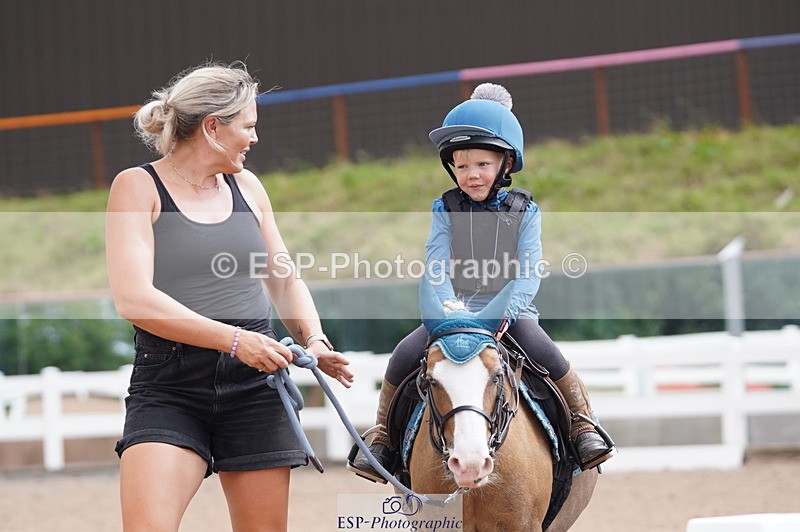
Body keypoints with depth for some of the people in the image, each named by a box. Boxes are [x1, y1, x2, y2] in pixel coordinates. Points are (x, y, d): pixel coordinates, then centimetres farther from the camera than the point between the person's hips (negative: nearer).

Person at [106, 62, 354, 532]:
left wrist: (315, 341, 1)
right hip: (169, 388, -4)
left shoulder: (247, 187, 13)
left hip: (255, 386, 5)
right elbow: (133, 298, -15)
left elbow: (286, 280, 22)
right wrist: (234, 339, -22)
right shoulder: (139, 186, -3)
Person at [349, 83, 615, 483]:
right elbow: (436, 265, -7)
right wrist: (449, 305, -27)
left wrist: (506, 311, -27)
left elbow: (528, 271, -10)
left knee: (545, 353, -29)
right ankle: (382, 439, -1)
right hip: (455, 310, 2)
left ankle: (583, 428, -10)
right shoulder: (446, 210, 3)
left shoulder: (523, 211, 0)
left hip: (512, 311, -1)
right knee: (405, 356, -19)